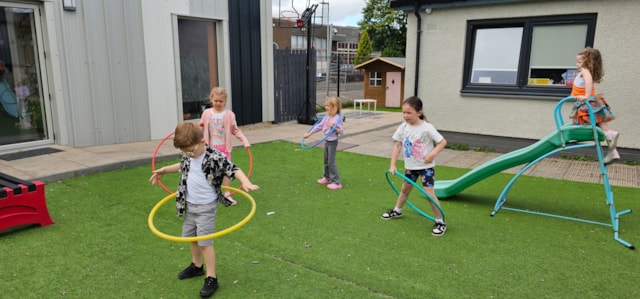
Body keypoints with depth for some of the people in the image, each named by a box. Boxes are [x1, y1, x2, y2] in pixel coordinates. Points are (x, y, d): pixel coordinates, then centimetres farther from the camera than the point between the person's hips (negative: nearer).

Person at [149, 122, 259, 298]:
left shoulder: (215, 158, -22)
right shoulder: (188, 156, -1)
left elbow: (233, 169, -25)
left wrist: (245, 182, -42)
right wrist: (164, 170, 26)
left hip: (206, 207, -8)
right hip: (190, 205, 8)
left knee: (204, 241, -6)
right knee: (190, 236, 21)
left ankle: (211, 279, 6)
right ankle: (196, 266, 43)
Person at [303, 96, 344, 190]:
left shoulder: (337, 118, -20)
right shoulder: (327, 116, 3)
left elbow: (342, 131, -22)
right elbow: (319, 126, 11)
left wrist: (333, 126, -34)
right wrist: (309, 133, 13)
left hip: (333, 142, -8)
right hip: (327, 141, 8)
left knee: (331, 161, -6)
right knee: (326, 160, 19)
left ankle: (336, 182, 1)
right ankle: (327, 177, 36)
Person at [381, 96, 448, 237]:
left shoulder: (427, 128, -21)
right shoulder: (403, 127, -6)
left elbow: (443, 142, -14)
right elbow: (397, 146, 0)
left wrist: (433, 153, -29)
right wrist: (392, 164, -5)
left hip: (426, 167, -5)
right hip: (410, 166, 5)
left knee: (429, 193, -9)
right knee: (405, 189, 22)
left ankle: (440, 222, 5)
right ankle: (397, 210, 44)